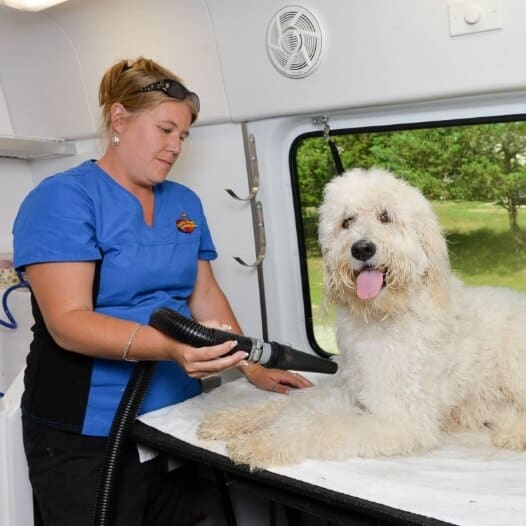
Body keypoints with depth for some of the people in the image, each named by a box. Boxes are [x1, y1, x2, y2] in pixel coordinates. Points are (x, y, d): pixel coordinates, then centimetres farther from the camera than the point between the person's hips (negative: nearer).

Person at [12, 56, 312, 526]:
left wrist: (253, 368, 0)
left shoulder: (185, 203, 8)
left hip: (175, 421, 6)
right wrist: (172, 345, -35)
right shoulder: (62, 199, -12)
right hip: (88, 435, -6)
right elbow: (68, 322, -21)